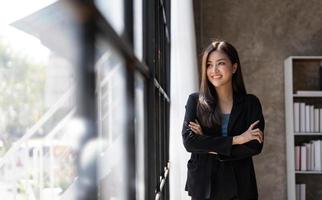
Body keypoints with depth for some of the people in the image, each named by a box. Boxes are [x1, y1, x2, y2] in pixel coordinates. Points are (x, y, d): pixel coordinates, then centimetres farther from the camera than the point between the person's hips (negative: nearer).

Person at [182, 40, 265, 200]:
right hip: (203, 185, 0)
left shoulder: (251, 103, 4)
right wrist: (235, 139, -12)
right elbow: (188, 141, -9)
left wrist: (210, 147, -10)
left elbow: (255, 146, -6)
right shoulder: (196, 100, 4)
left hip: (239, 187, 0)